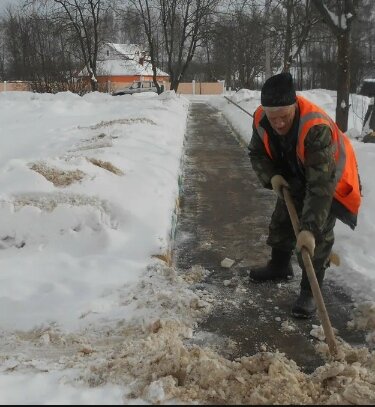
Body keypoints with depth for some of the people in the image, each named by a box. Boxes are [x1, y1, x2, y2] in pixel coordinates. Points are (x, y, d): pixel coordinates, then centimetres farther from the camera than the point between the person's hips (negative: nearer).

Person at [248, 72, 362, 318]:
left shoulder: (317, 127, -44)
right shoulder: (261, 120, -24)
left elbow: (321, 185, -46)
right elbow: (257, 153, -5)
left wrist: (310, 228, -50)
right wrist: (271, 176, -25)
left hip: (330, 180, -6)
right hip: (294, 178, 6)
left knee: (319, 237, -10)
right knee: (282, 221, 17)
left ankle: (310, 291, 4)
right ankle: (280, 266, 40)